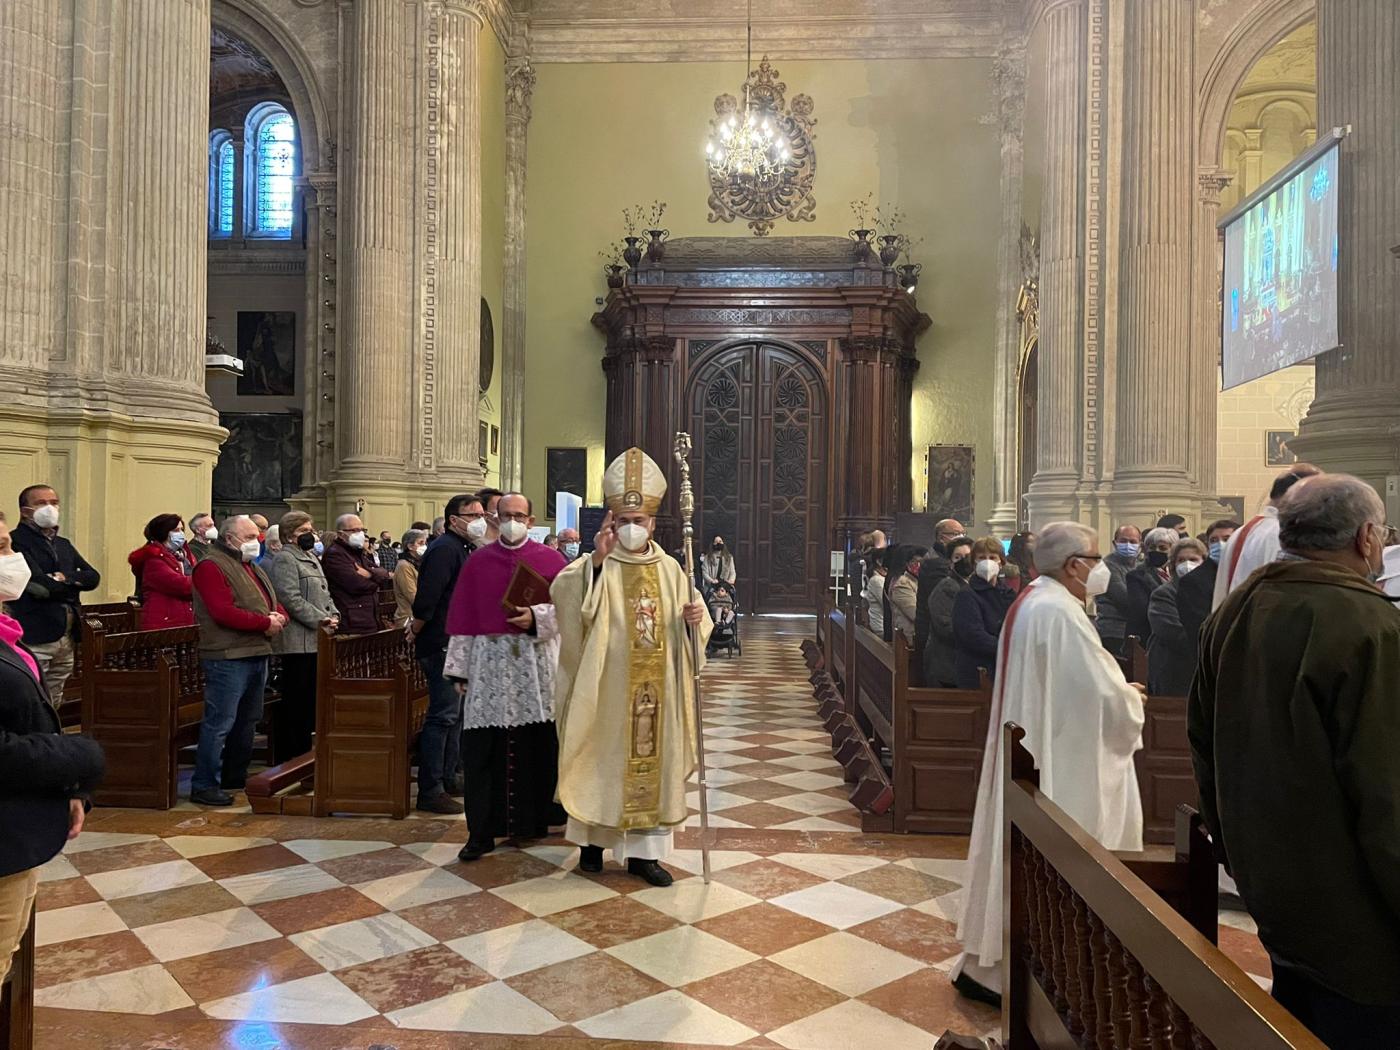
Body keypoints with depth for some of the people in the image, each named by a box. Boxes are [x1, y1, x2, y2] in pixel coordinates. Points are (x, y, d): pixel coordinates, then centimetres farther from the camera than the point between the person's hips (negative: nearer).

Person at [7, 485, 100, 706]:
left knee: (53, 705, 14)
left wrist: (66, 578, -11)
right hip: (34, 638, -7)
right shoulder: (16, 541, -6)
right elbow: (40, 586, -17)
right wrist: (75, 585, -1)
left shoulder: (64, 544, 19)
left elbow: (93, 577, 8)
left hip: (67, 639, 7)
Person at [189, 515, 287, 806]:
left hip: (258, 654, 10)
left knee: (247, 720, 17)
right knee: (220, 722, -7)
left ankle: (236, 776, 29)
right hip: (228, 657, -9)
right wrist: (266, 622, -17)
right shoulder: (212, 567, -10)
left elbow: (275, 605, 20)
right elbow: (224, 613, -22)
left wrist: (279, 617, -4)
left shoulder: (252, 568, 20)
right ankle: (204, 785, 1)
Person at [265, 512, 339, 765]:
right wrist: (320, 620, -18)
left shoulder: (312, 558, 21)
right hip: (298, 642, -9)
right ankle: (287, 758, 4)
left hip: (315, 640, 9)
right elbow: (291, 599, -18)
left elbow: (324, 594, 24)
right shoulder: (284, 559, -8)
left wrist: (333, 614, 6)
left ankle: (302, 751, 22)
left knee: (310, 701, 13)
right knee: (295, 703, -4)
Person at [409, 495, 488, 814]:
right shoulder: (445, 549, -15)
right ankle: (430, 791, -2)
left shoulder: (461, 549, 17)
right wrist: (415, 633, -11)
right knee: (443, 715, -8)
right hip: (441, 645, -10)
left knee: (455, 713, 16)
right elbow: (426, 599, -22)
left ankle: (447, 779, 26)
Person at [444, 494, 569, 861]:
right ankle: (482, 831, 3)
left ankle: (533, 818, 20)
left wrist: (536, 616, -16)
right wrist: (459, 669, 1)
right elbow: (462, 618, 6)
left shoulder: (551, 561, 7)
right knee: (482, 749, -3)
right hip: (489, 664, 1)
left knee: (537, 745, 4)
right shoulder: (477, 563, 9)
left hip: (537, 666, 0)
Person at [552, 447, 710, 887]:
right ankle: (593, 838, 26)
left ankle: (644, 851, 18)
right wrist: (596, 560, -37)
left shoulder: (669, 569, 7)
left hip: (656, 687, 3)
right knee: (602, 760, 6)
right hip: (607, 686, -3)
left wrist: (692, 617, -10)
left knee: (653, 761, 7)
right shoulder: (596, 566, -4)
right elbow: (564, 593, -24)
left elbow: (687, 625, 13)